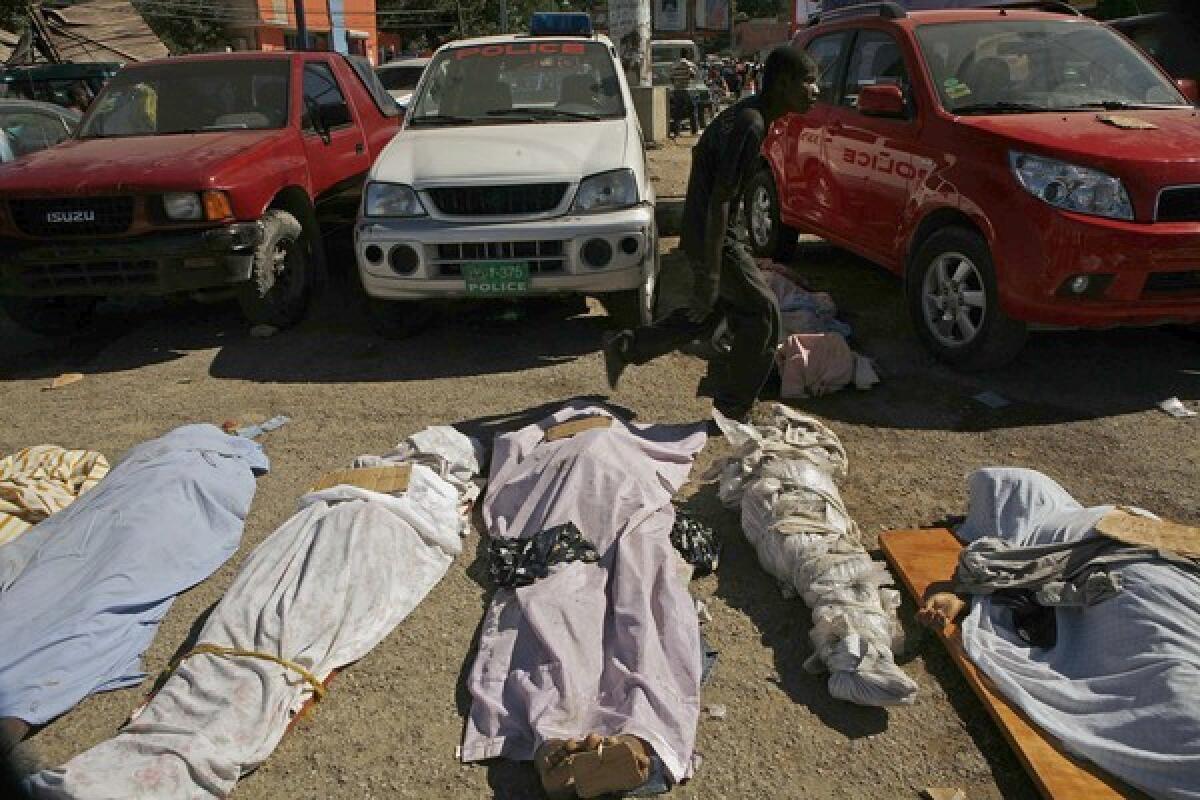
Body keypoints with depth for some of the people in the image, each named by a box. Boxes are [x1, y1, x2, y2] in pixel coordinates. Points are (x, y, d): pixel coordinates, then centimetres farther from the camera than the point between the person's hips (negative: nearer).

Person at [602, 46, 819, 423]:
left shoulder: (748, 114, 7)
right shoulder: (750, 126, -24)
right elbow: (719, 201, -26)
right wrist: (709, 275, -25)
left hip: (715, 232, 10)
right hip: (712, 237, -10)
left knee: (707, 314, 19)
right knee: (763, 314, -1)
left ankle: (624, 347, 24)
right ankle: (733, 409, 11)